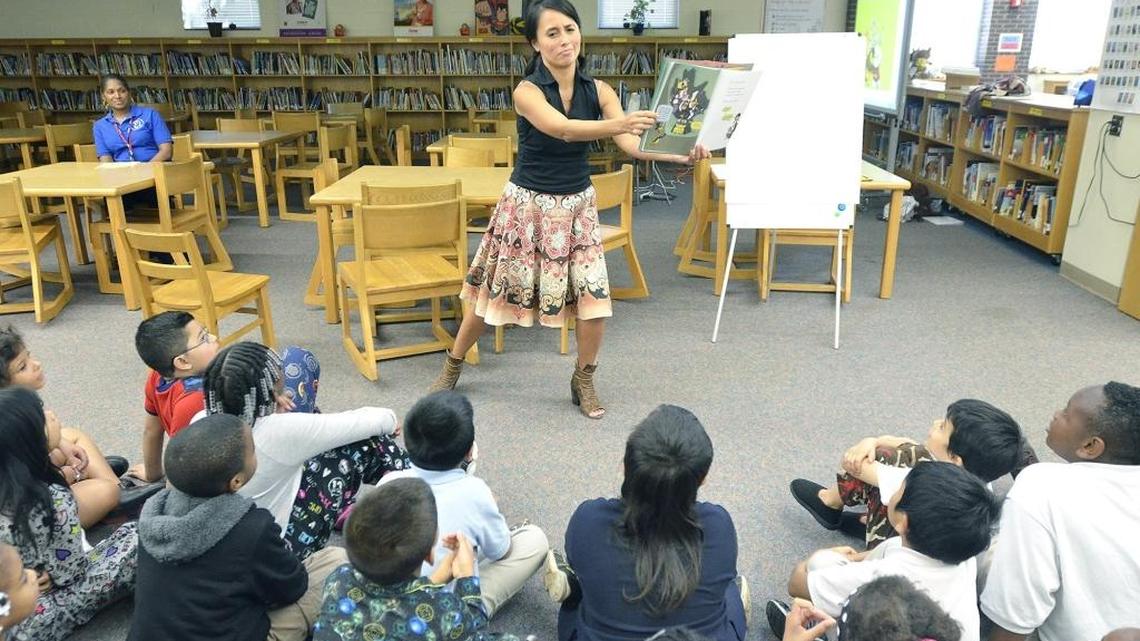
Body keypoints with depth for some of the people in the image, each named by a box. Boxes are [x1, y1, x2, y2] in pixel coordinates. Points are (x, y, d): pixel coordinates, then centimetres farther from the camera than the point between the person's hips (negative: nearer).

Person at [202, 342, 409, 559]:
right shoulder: (278, 432, -33)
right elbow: (368, 425, -20)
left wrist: (267, 403, -3)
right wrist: (388, 418, 1)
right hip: (278, 546, -7)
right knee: (367, 441, -3)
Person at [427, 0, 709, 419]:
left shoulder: (598, 90, -5)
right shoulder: (527, 91, -17)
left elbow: (631, 145, -16)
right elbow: (564, 130, -36)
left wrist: (679, 154, -35)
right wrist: (618, 123, -54)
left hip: (577, 205, 3)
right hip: (527, 205, -3)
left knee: (594, 297, -4)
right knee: (492, 290, 9)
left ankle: (583, 382, 21)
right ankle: (452, 366, 33)